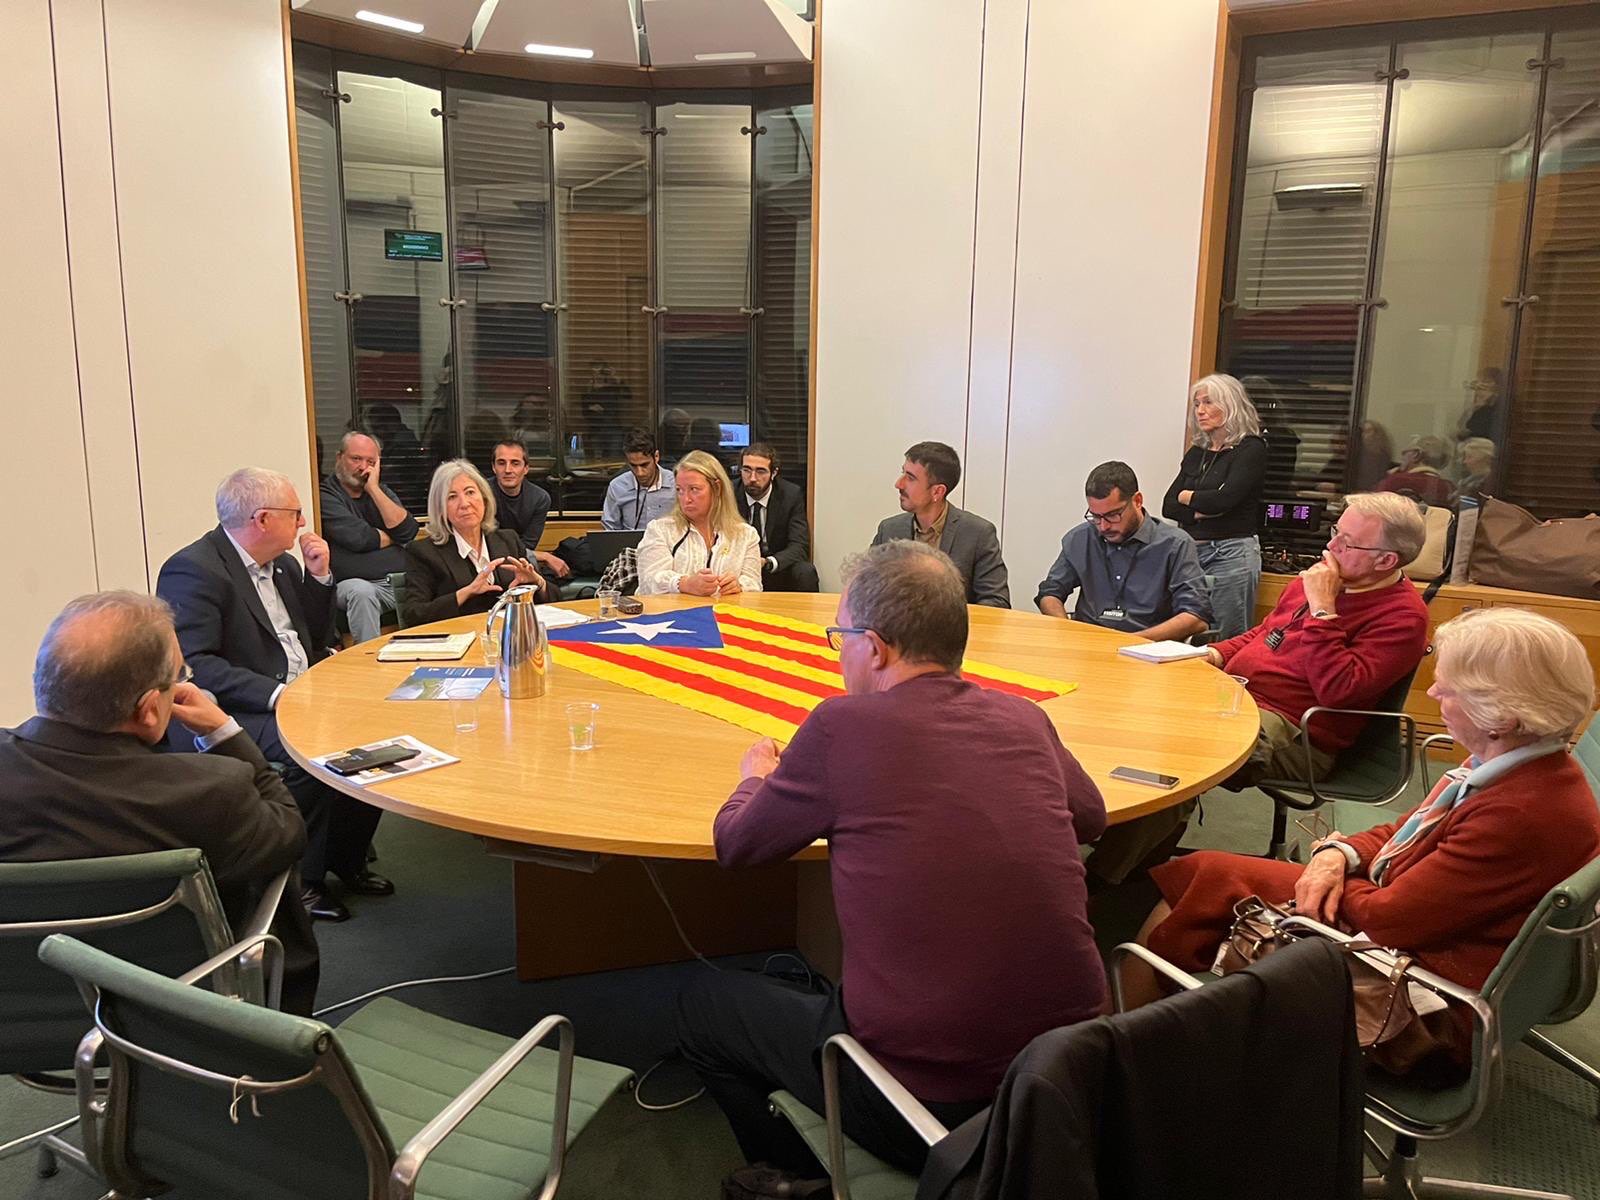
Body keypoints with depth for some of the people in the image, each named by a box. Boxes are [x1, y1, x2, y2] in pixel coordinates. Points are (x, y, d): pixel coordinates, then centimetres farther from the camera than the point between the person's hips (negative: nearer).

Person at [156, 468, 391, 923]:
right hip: (237, 714, -8)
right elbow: (193, 664, -22)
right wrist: (276, 693, -29)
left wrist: (319, 577, 7)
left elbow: (317, 640, 21)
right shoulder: (194, 570, -12)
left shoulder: (281, 563, 14)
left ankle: (345, 857, 5)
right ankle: (298, 880, -12)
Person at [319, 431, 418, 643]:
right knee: (361, 592, -36)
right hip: (353, 583, -5)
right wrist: (392, 538, 5)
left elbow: (408, 531, 0)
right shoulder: (325, 495, 0)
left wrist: (374, 489, -2)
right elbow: (358, 538, -14)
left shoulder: (381, 490, 18)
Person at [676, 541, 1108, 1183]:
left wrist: (756, 777, 22)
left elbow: (735, 846, 1)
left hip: (928, 1098, -6)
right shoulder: (1024, 718, 0)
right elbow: (1090, 813, 21)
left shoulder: (842, 725, -14)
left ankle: (810, 1173, 35)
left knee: (701, 1003, 19)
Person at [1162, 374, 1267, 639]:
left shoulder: (1250, 449, -4)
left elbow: (1222, 500, -17)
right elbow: (1168, 507, 8)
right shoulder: (1196, 453, 16)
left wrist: (1187, 496, 1)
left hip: (1230, 555, -6)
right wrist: (1201, 510, -10)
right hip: (1191, 551, 7)